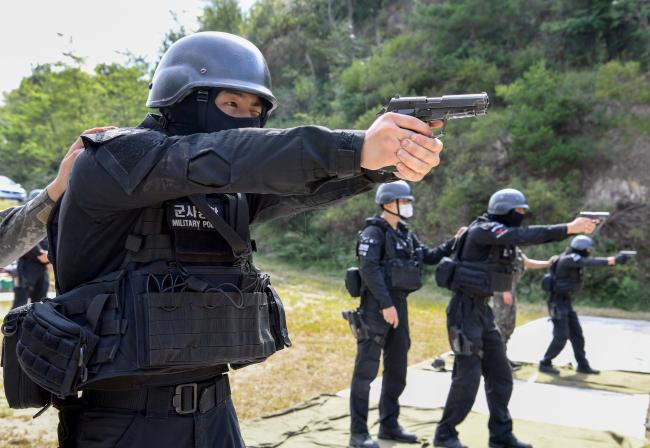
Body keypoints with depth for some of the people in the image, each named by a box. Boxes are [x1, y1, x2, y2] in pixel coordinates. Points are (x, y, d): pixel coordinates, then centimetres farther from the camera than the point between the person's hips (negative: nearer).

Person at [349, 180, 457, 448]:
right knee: (366, 369, -4)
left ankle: (389, 425, 25)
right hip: (376, 306, -8)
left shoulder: (405, 233, 14)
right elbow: (369, 270, -20)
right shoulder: (374, 232, -10)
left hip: (399, 305, 8)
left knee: (397, 368, 13)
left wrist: (454, 244, 11)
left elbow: (428, 257, 22)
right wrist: (386, 304, -25)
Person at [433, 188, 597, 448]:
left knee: (500, 374, 10)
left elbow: (532, 237, 8)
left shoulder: (502, 234, 12)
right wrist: (569, 228, -27)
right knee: (468, 376, -5)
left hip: (482, 310, 9)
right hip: (465, 310, -9)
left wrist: (575, 229, -4)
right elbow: (524, 236, -27)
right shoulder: (483, 230, -15)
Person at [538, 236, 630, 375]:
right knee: (561, 336, -9)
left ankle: (583, 365, 18)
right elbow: (591, 262, -31)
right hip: (557, 302, -10)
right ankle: (545, 364, 3)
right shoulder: (568, 259, -21)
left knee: (577, 334, 10)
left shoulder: (573, 258, 12)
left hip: (566, 302, 10)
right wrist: (614, 260, -38)